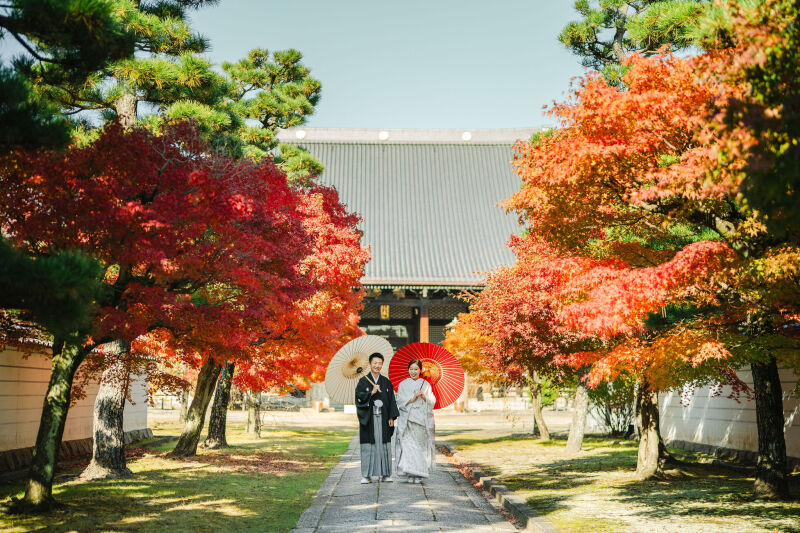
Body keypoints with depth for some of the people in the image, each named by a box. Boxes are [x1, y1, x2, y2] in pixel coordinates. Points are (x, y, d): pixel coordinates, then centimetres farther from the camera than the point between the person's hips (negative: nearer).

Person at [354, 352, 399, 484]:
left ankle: (384, 474, 10)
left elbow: (391, 400, 9)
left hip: (383, 418, 2)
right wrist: (371, 393, -17)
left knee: (384, 444, 3)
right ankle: (367, 475, 1)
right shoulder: (363, 381, 3)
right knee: (368, 446, -3)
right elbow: (359, 397, -6)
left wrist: (391, 417, 2)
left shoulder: (386, 382, 10)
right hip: (368, 418, -2)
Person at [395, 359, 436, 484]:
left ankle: (419, 474, 4)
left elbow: (432, 401, 6)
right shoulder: (403, 384, 9)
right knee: (408, 445, -9)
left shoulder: (425, 384, 11)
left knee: (421, 445, -3)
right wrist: (413, 398, -13)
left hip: (423, 420, 1)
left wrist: (424, 396, -12)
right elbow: (400, 401, 0)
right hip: (408, 419, -1)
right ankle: (410, 474, -6)